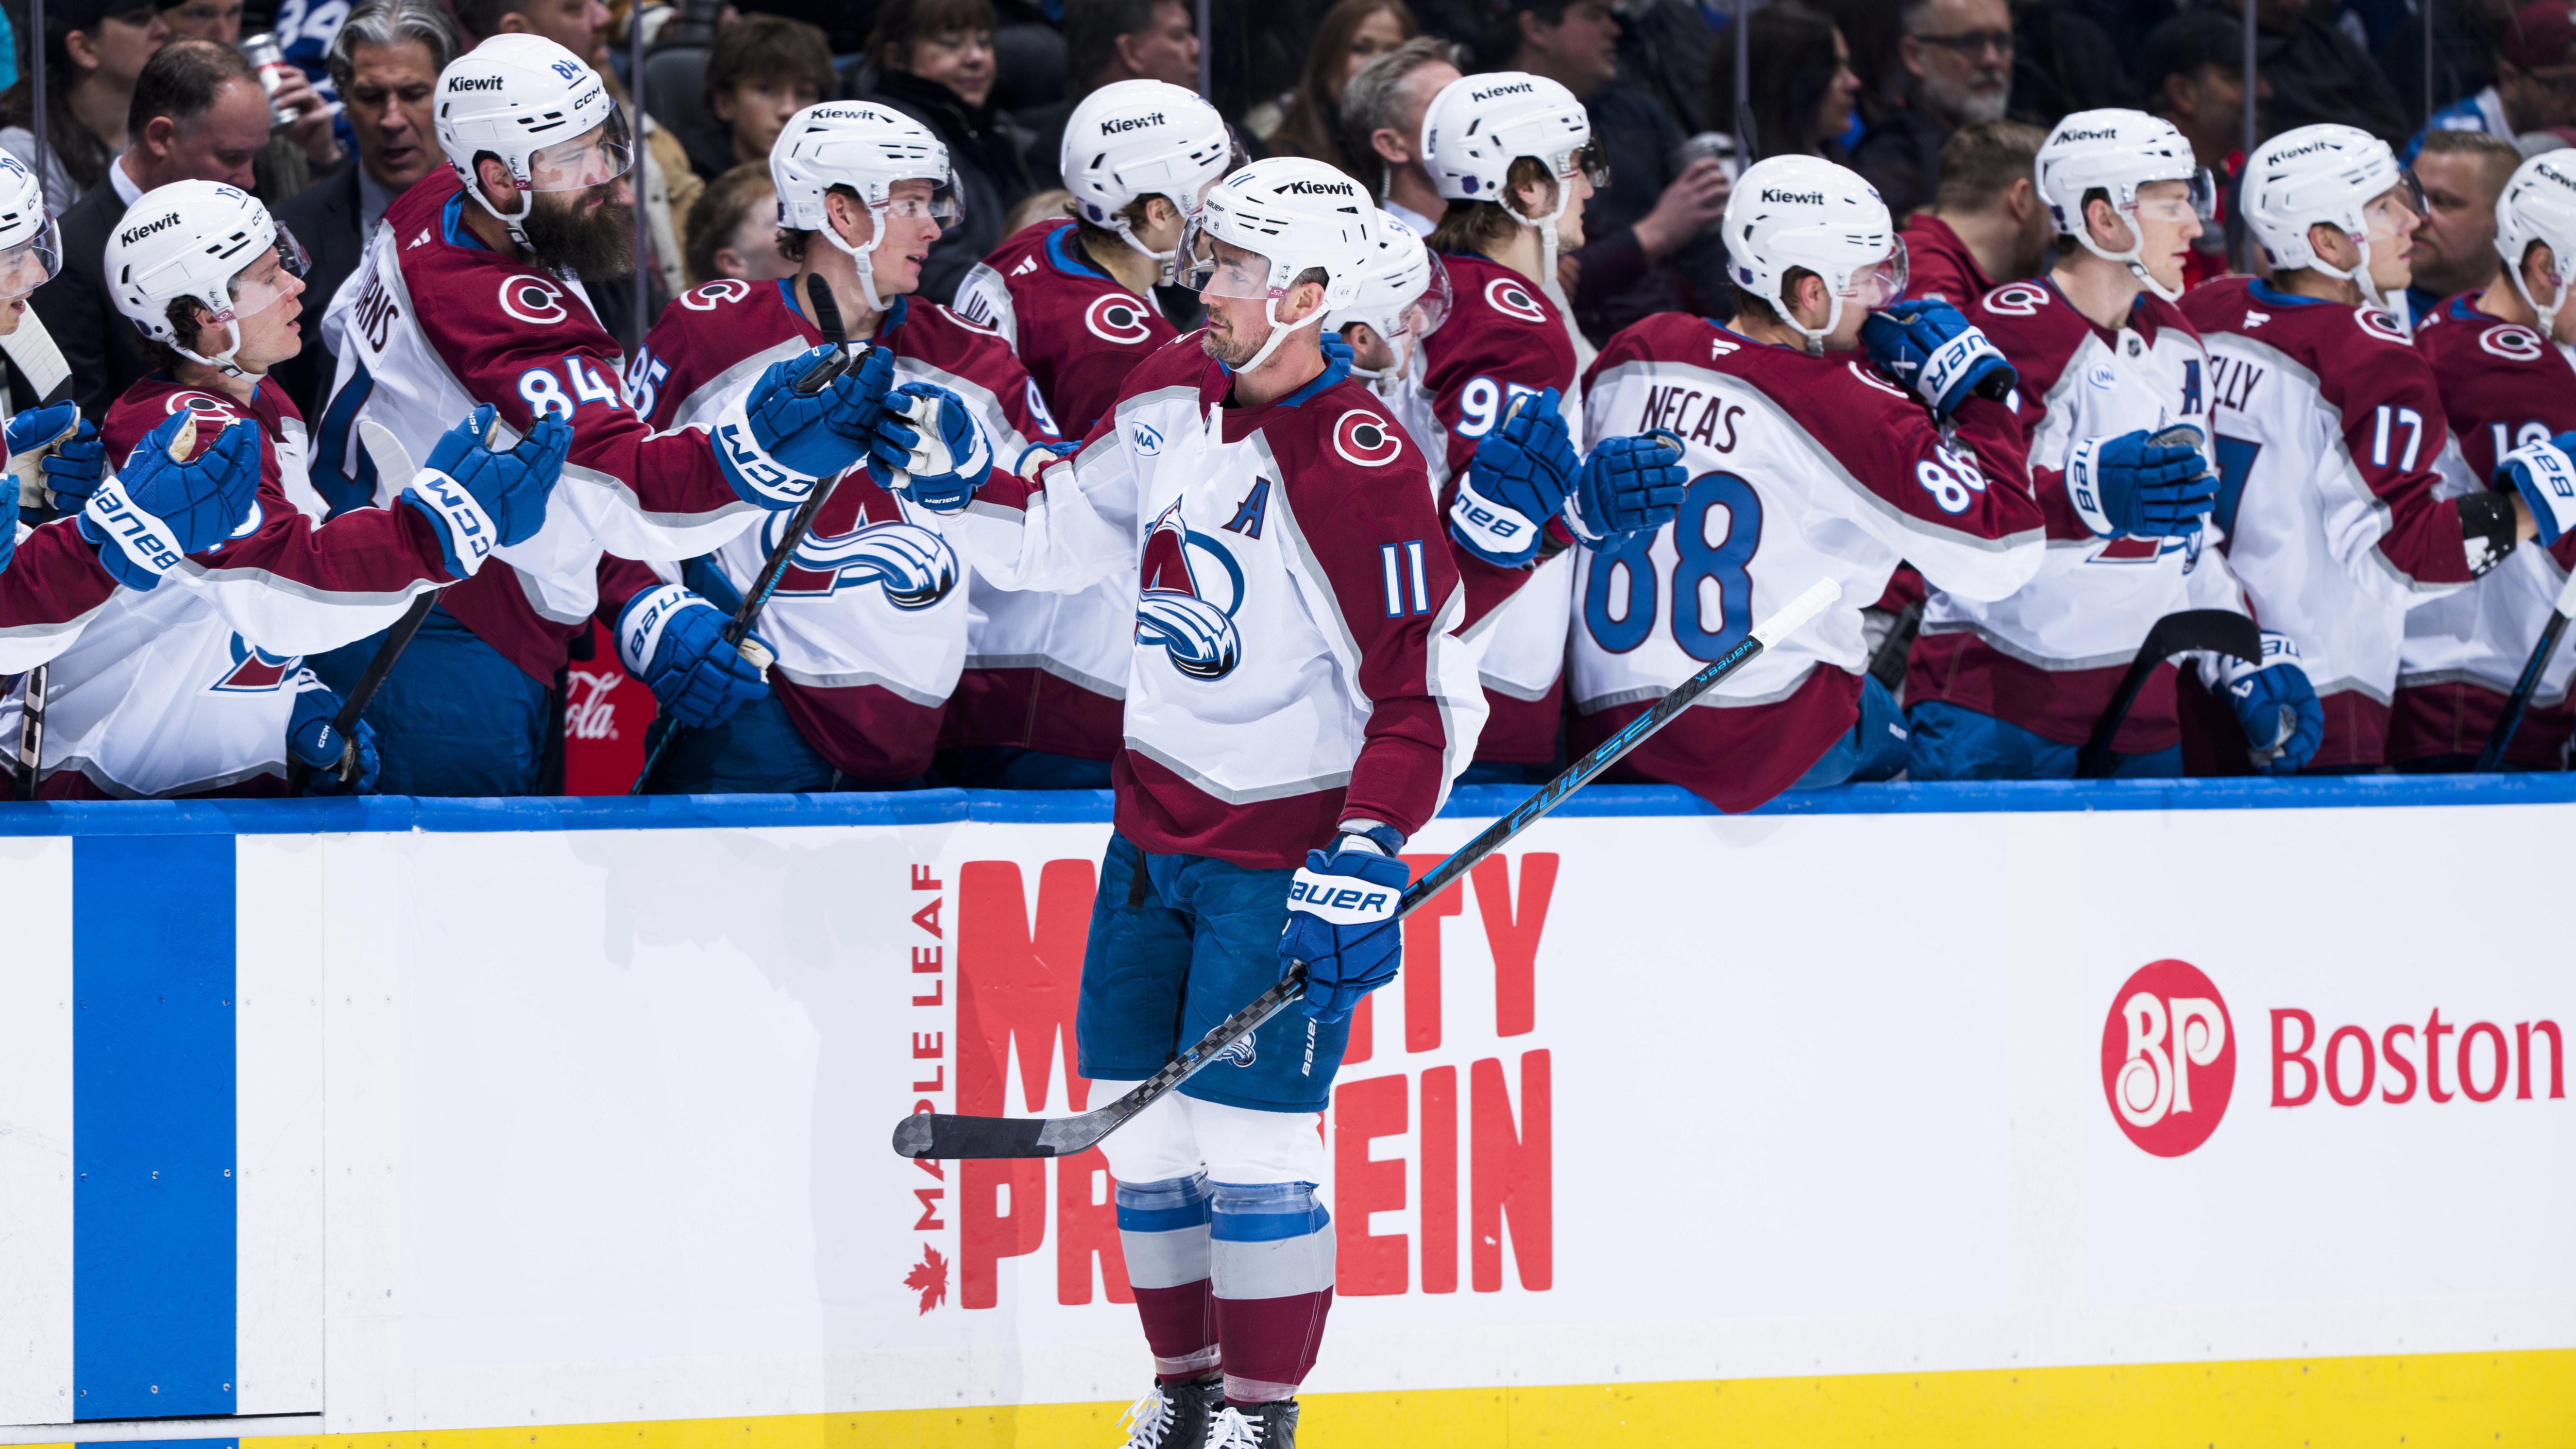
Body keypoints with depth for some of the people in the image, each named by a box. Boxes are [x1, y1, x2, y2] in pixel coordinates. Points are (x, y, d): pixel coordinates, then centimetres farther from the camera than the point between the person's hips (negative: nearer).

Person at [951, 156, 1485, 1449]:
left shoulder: (1359, 470, -20)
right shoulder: (1175, 397, 4)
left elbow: (1425, 685, -19)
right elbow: (1064, 531, 20)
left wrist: (1370, 849, -25)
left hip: (1286, 847, -8)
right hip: (1156, 828, 8)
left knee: (1247, 1140, -8)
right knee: (1142, 1122, 10)